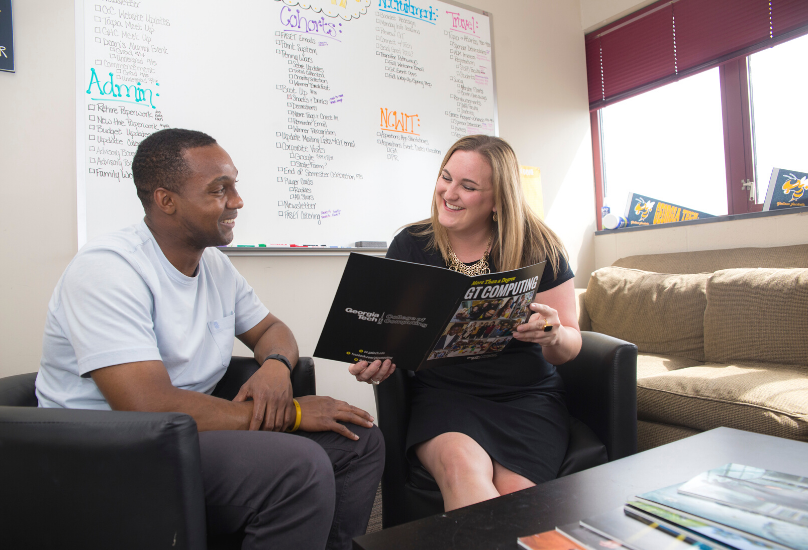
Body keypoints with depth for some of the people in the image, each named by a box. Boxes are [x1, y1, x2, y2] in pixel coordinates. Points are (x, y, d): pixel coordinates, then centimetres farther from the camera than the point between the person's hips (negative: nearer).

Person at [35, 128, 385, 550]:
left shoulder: (216, 264, 6)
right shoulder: (106, 269, -19)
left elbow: (270, 329, 17)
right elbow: (150, 409, -28)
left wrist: (276, 366, -10)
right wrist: (290, 414, -21)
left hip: (196, 431, 8)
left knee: (361, 440, -3)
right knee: (299, 465, -31)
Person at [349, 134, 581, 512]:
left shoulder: (537, 248, 0)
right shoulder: (410, 246, 3)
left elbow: (570, 345, 3)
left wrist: (554, 337, -21)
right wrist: (375, 361, -17)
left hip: (527, 395, 0)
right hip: (443, 392, 1)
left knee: (514, 494, -26)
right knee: (460, 464, -31)